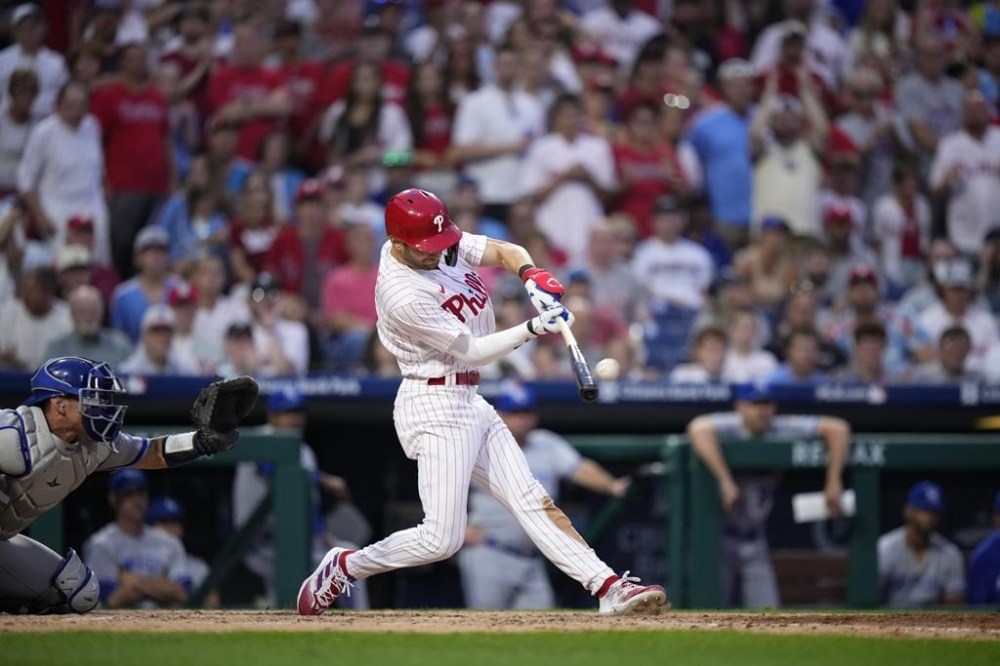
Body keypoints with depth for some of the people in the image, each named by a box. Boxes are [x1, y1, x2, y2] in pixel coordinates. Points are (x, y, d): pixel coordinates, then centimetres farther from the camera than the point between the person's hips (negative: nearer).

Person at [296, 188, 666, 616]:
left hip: (469, 403, 9)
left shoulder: (444, 242, 0)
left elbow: (504, 253, 2)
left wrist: (530, 275, -20)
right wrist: (533, 329, -25)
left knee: (531, 501, 3)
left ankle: (609, 587, -1)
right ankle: (344, 567, 9)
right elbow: (471, 350, -17)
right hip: (434, 407, -9)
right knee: (442, 539, -10)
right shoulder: (403, 297, -24)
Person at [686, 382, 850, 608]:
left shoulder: (782, 430, -4)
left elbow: (837, 428, -4)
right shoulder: (727, 427, -17)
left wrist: (833, 482, -13)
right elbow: (699, 429, -41)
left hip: (755, 540, 5)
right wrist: (725, 481, -44)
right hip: (719, 537, -5)